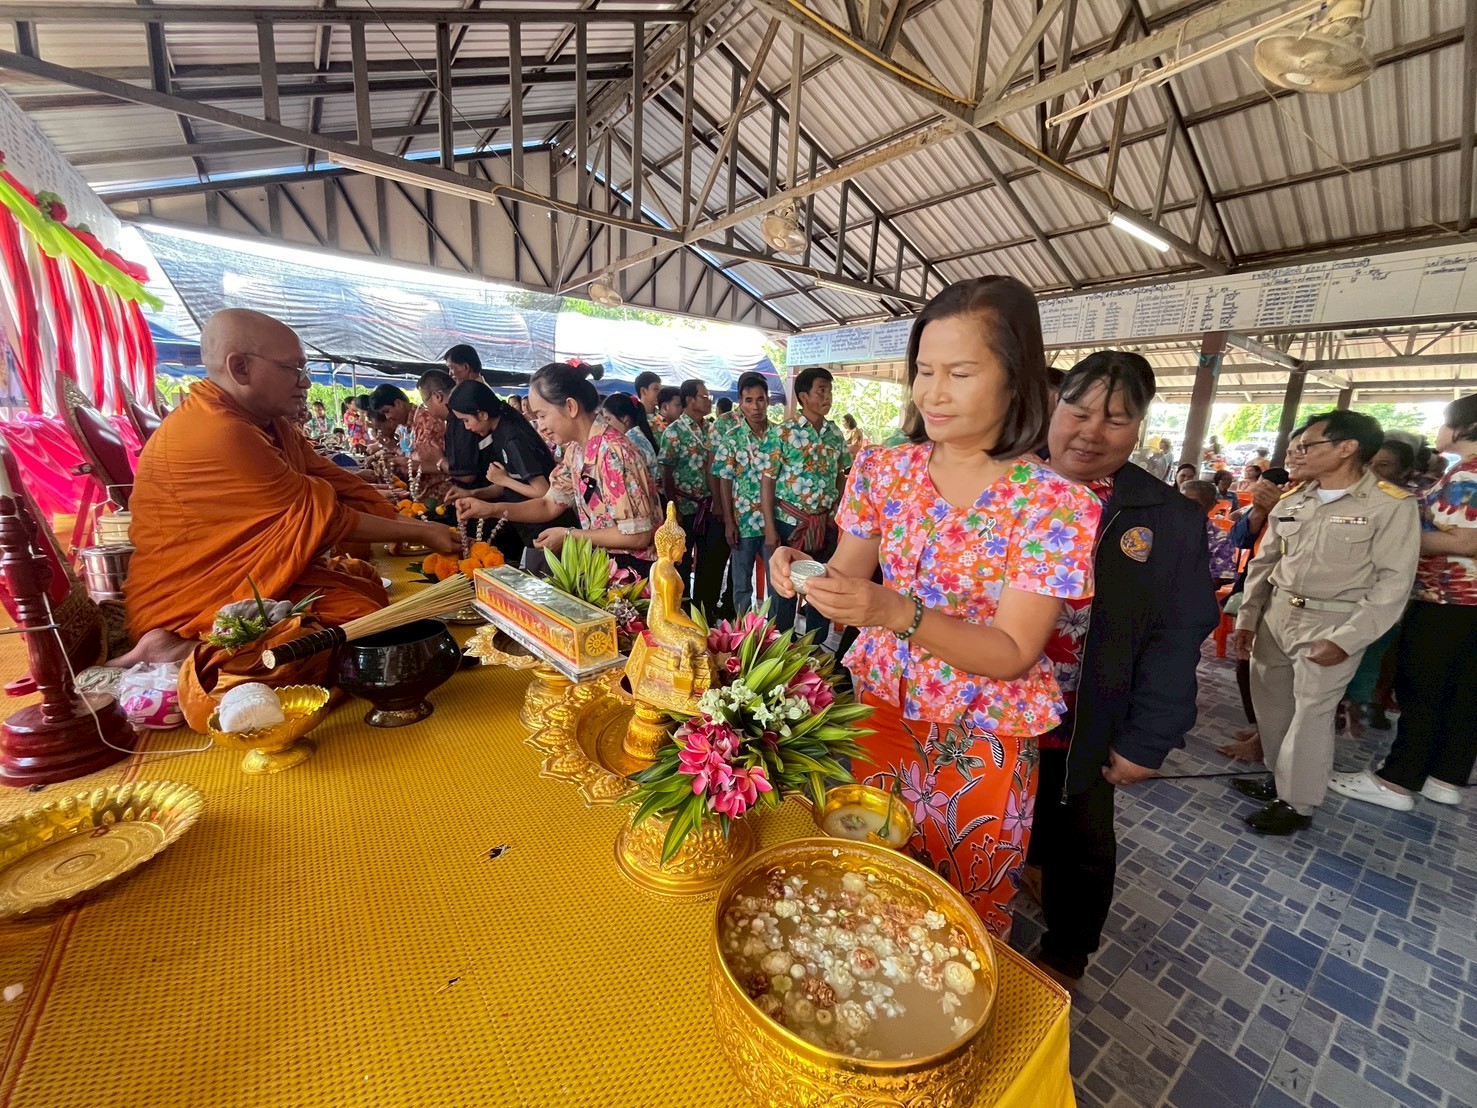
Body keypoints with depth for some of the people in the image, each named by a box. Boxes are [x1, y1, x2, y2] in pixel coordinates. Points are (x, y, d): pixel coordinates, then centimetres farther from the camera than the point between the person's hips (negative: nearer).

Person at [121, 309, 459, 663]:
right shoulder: (217, 436, -22)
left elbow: (342, 486, 3)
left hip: (256, 582, 10)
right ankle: (187, 653, -12)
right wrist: (420, 534, -10)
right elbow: (319, 515, -18)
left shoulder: (268, 424, 7)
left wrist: (423, 526, -6)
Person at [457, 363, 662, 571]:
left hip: (632, 566, -7)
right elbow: (550, 504, 9)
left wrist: (569, 535, -18)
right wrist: (493, 509, -5)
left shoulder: (612, 452, -24)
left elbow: (638, 535, -25)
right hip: (602, 557, 7)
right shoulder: (575, 449, 3)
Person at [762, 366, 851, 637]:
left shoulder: (835, 433, 6)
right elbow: (768, 481, -8)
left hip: (826, 526, 5)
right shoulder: (784, 432, -7)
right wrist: (770, 529, -11)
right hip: (789, 523, -4)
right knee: (784, 593, 6)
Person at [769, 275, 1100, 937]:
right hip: (876, 707, 3)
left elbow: (1013, 654, -19)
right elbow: (849, 580, 0)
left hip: (980, 744, -3)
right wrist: (806, 574, -22)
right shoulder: (883, 469, -5)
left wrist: (898, 614, -33)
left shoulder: (1054, 504, -16)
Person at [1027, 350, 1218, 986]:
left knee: (1078, 846, 21)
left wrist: (1147, 740, -8)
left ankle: (1063, 957, 48)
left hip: (1083, 733, 0)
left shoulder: (1169, 520, -6)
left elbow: (1176, 639, -5)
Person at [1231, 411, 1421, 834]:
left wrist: (1344, 640, -16)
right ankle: (1279, 780, 33)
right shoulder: (1291, 502, 6)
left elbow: (1394, 583, -10)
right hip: (1275, 616, 5)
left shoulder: (1392, 505, -8)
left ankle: (1297, 803, 19)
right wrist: (1247, 619, 7)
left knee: (1310, 715, 3)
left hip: (1331, 625, -5)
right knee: (1270, 704, 14)